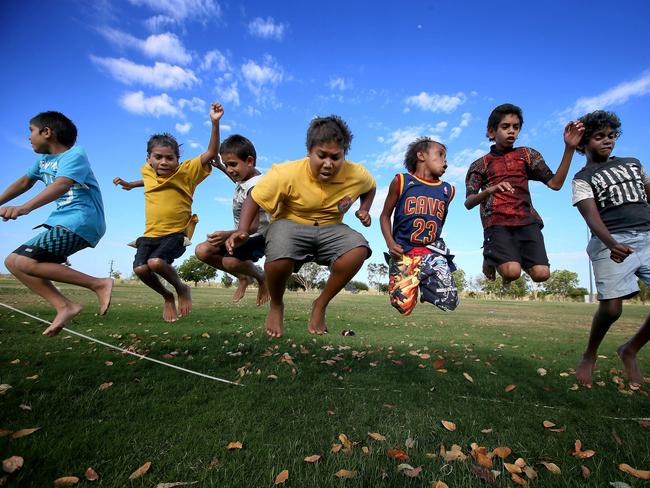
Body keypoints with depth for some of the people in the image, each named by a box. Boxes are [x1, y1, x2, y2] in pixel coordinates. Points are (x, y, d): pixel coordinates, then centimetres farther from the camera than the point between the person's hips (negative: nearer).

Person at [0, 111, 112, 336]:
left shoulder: (74, 155, -11)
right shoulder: (43, 159, 17)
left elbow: (62, 185, -30)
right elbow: (24, 182, 32)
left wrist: (25, 208, -42)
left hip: (81, 222, -9)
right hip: (61, 221, 9)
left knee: (25, 262, -18)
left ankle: (99, 284, -15)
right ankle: (64, 306, 0)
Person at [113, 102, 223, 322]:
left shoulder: (186, 172, -9)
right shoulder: (147, 171, 8)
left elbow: (211, 153, -19)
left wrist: (215, 123, -28)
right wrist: (130, 185, 31)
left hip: (176, 233, -5)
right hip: (150, 234, 6)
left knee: (156, 262, -28)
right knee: (140, 269, -15)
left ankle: (182, 289, 3)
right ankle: (167, 297, 14)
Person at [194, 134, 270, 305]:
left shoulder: (255, 187, -27)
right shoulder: (245, 176, 0)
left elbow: (253, 226, -36)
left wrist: (227, 234, -52)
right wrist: (220, 167, 23)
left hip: (258, 236, -9)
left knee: (230, 261, -34)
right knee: (202, 251, -1)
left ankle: (261, 277, -1)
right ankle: (242, 277, 14)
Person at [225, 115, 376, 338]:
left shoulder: (357, 175, -10)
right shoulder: (286, 173, -20)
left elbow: (370, 187, 16)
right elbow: (254, 198, -11)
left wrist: (364, 209, -4)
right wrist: (242, 231, -26)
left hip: (330, 228, 3)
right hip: (290, 224, -3)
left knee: (359, 248, -30)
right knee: (280, 255, -39)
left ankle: (320, 305, -6)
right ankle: (276, 306, -2)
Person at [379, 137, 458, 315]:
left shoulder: (447, 190, 11)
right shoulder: (401, 182, 1)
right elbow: (385, 216, 5)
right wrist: (390, 243, -9)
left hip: (432, 251, 3)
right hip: (403, 252, -3)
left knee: (449, 302, -12)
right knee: (404, 307, -9)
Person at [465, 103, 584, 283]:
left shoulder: (527, 155, 17)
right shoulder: (480, 165, 10)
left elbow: (555, 183, 8)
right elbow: (468, 203, -2)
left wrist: (569, 148, -1)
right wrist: (490, 190, -22)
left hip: (526, 220, 3)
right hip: (497, 223, -3)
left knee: (541, 274, -14)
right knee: (512, 272, -24)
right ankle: (490, 259, 11)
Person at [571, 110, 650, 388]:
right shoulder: (582, 179, 5)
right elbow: (591, 216, -11)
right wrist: (612, 244, -29)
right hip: (612, 243, -5)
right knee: (611, 307, -13)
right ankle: (590, 356, 13)